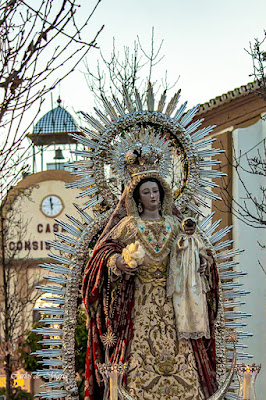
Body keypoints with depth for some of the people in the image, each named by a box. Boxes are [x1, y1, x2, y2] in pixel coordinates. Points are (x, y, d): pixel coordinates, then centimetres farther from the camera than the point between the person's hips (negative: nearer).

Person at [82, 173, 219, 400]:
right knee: (139, 344, -10)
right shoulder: (129, 224, 8)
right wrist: (117, 261, -15)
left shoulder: (174, 224, 14)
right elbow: (106, 247, 5)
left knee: (178, 345, -5)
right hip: (140, 297, -2)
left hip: (170, 297, 2)